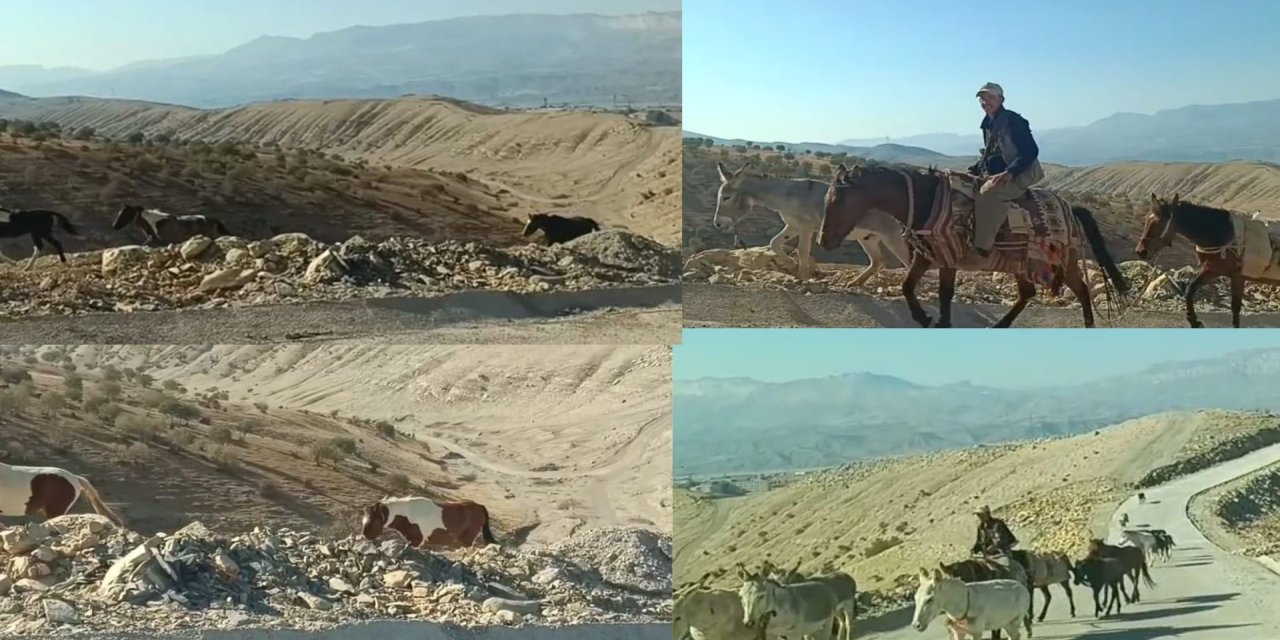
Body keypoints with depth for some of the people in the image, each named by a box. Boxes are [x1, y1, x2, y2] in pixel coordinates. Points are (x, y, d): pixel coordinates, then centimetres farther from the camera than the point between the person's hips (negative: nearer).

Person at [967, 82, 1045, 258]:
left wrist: (1009, 172, -30)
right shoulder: (988, 125, 14)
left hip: (1020, 175, -10)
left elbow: (1031, 151, -19)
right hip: (995, 174, 10)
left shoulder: (1012, 120, -12)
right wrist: (974, 170, 7)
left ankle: (982, 246, -36)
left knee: (987, 193, -34)